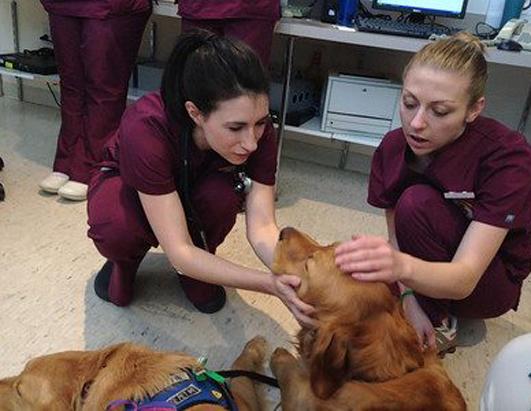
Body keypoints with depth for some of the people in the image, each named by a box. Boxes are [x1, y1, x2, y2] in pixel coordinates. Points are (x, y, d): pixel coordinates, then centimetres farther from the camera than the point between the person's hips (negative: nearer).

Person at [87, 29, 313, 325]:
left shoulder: (257, 130, -28)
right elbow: (179, 251, -40)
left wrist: (299, 278, -48)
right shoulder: (146, 129, -40)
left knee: (224, 193, -33)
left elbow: (262, 227, -29)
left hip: (193, 190, 3)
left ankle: (198, 269, -1)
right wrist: (269, 285, -50)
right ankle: (126, 259, 1)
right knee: (115, 230, -37)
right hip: (129, 187, -2)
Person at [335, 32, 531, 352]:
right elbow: (396, 237, -10)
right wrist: (408, 298, -27)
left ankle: (440, 327, -10)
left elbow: (465, 279, -36)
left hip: (489, 284, -4)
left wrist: (402, 267, -57)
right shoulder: (393, 147, -16)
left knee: (417, 203, -31)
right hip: (424, 278, 5)